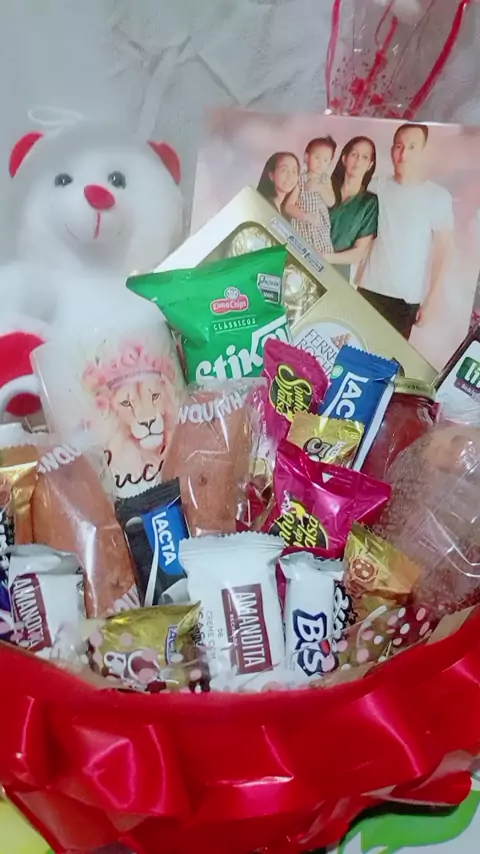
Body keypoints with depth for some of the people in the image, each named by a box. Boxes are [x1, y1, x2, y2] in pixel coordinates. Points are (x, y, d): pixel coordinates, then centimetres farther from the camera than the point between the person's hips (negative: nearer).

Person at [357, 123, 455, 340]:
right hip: (369, 288, 3)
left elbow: (444, 251, -5)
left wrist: (431, 299, -8)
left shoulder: (438, 196, -3)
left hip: (407, 297, -3)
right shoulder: (378, 188, 7)